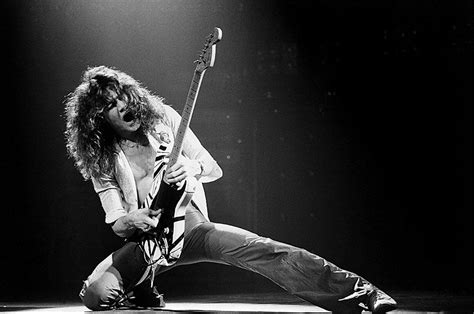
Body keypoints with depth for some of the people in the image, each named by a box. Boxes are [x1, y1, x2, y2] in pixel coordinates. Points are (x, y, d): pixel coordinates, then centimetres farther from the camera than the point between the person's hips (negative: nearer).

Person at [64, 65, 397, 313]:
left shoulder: (164, 118, -1)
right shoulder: (100, 160, -3)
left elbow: (214, 169, 2)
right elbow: (116, 222, -1)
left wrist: (193, 168, -22)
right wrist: (131, 220, -25)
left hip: (190, 226, -1)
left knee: (258, 248, -29)